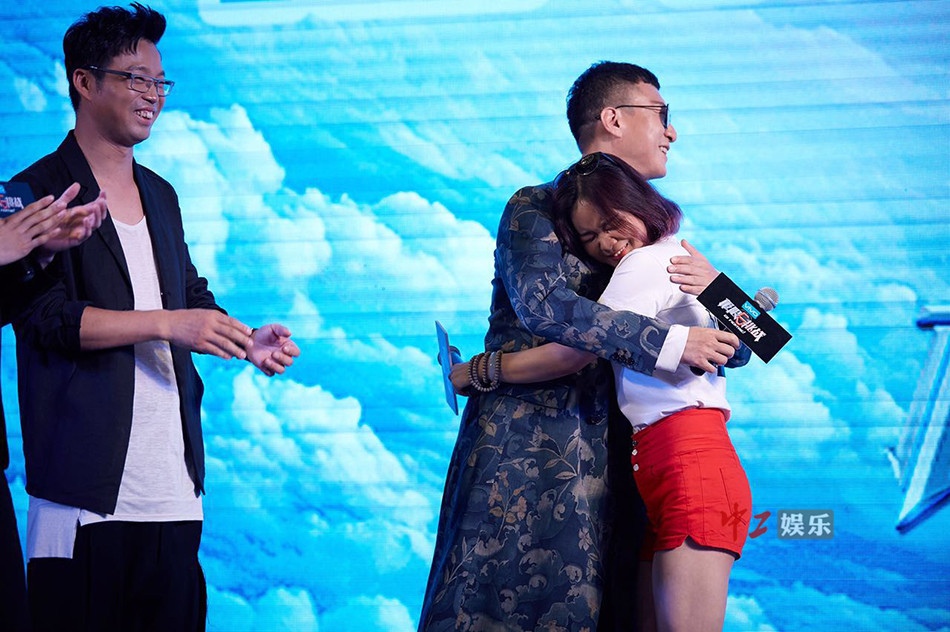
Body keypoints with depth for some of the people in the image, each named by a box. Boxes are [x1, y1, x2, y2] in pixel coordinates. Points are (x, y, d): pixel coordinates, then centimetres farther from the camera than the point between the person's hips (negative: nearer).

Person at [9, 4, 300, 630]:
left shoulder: (161, 196, 21)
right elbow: (45, 315, -13)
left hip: (173, 484, 7)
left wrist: (244, 340, 5)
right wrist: (167, 324, -18)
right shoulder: (38, 193, -2)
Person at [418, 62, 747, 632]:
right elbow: (542, 303, -19)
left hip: (610, 465, 5)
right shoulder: (537, 209, 1)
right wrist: (670, 343, -22)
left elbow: (734, 346, 16)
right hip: (525, 451, -5)